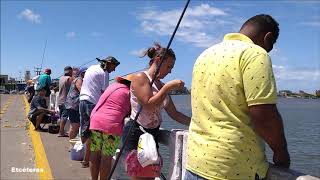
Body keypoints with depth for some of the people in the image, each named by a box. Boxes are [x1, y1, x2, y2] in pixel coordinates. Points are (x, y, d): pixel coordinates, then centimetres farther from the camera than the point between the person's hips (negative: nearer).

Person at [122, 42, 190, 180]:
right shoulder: (140, 77, -9)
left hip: (153, 135, 8)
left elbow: (174, 114, 13)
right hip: (135, 134, -8)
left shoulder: (162, 86, 13)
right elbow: (148, 105, -21)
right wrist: (168, 87, -17)